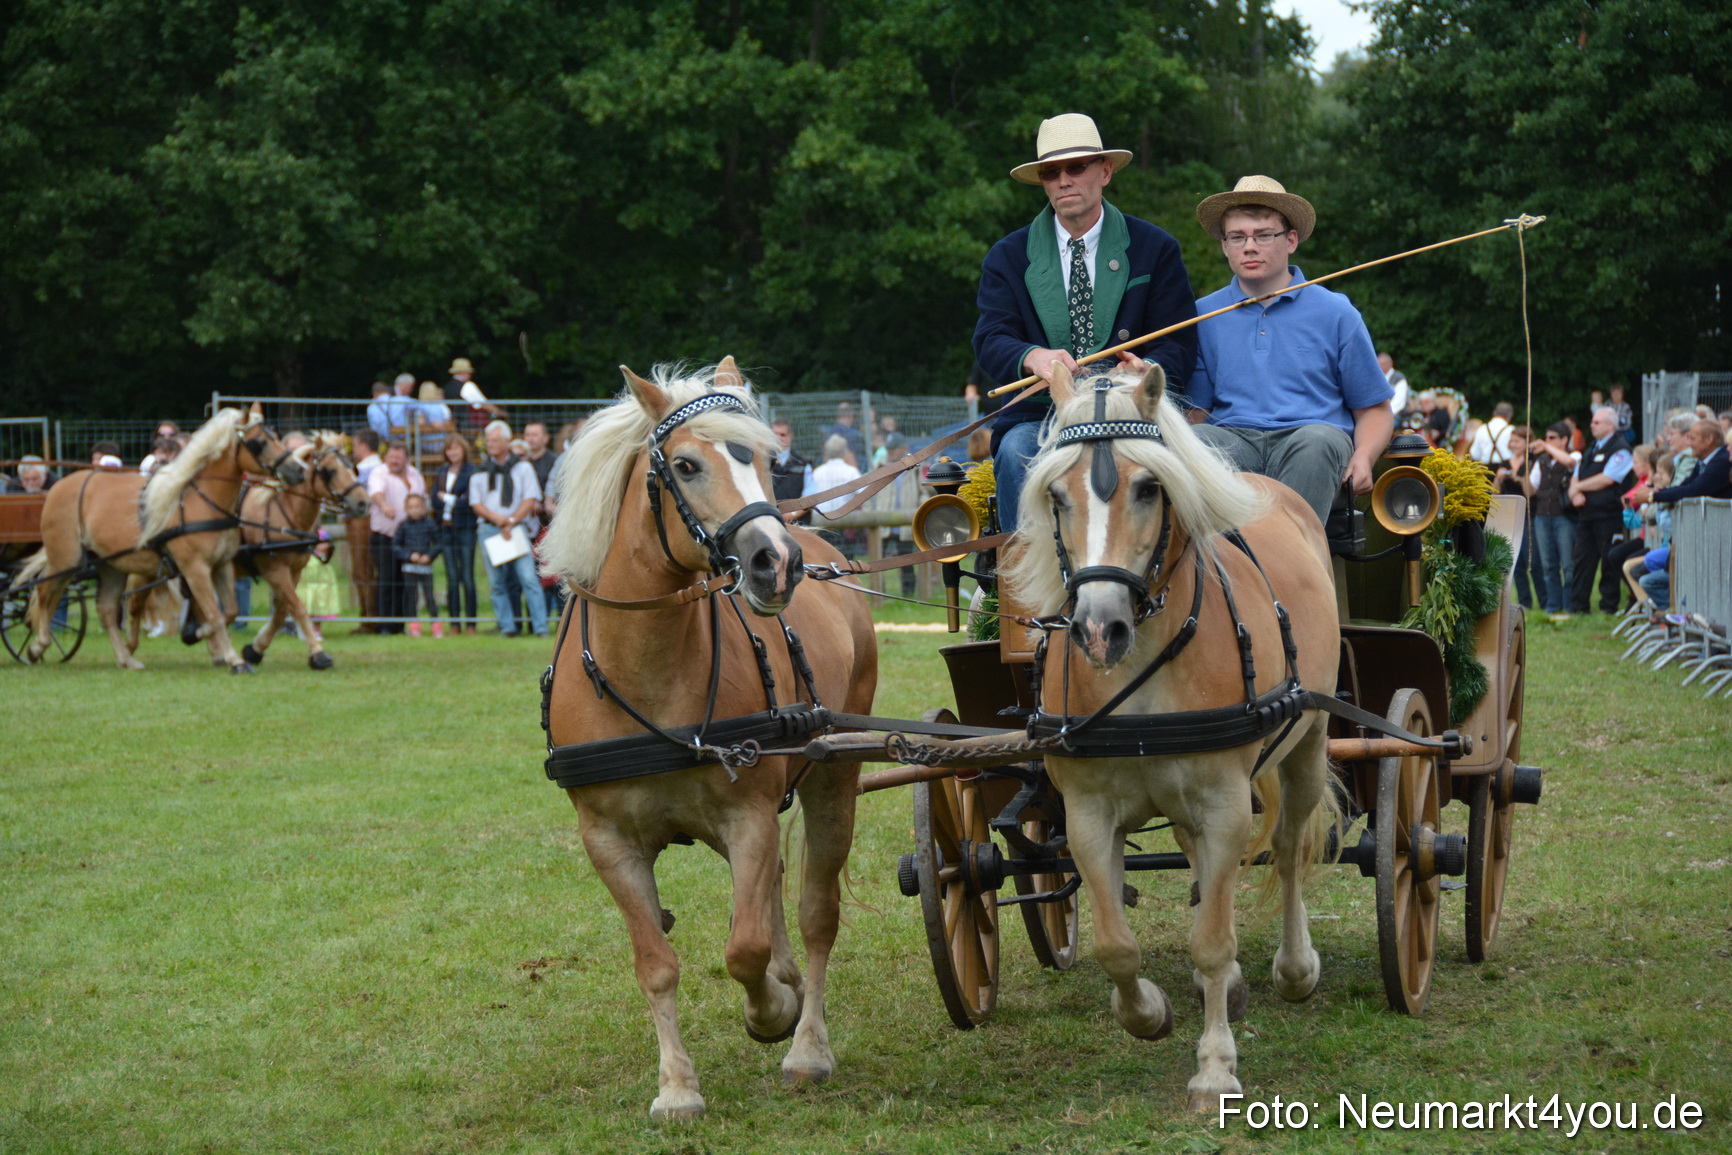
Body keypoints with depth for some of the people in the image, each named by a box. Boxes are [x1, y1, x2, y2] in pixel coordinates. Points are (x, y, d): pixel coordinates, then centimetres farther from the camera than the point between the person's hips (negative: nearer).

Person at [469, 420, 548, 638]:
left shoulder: (522, 468, 10)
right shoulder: (480, 472, 15)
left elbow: (531, 499, 2)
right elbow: (476, 503, 9)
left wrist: (512, 521, -10)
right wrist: (495, 517, -10)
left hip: (517, 528, -3)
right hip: (490, 529, 3)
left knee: (528, 577, -13)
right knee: (496, 583, 0)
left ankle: (540, 627, -15)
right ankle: (507, 627, 5)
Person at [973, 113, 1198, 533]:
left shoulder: (1155, 249, 10)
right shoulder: (1008, 257, 13)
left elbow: (1179, 345, 5)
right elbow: (990, 340, -2)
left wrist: (1146, 369, -21)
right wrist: (1033, 358, -27)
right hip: (1039, 415, 1)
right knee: (1018, 454, -32)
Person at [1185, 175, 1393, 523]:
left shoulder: (1334, 312, 15)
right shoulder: (1203, 315, 19)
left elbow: (1373, 410, 16)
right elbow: (1196, 409, 15)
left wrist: (1363, 458, -7)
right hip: (1232, 439, 1)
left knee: (1319, 441, -38)